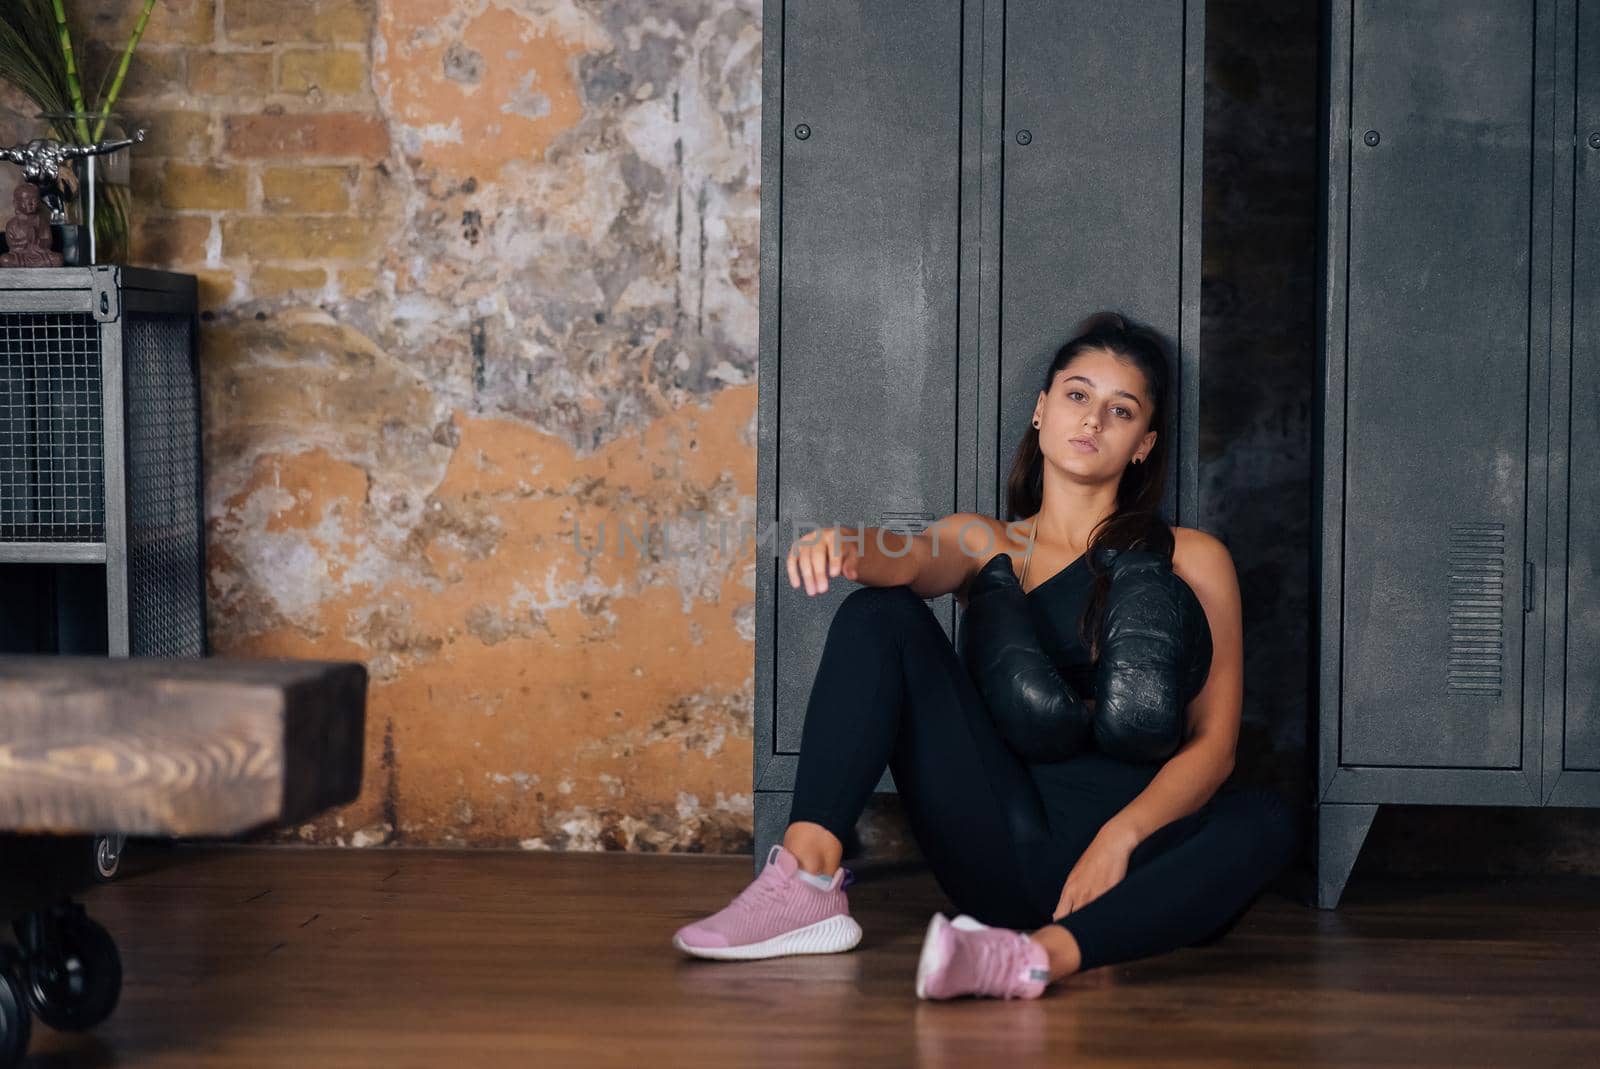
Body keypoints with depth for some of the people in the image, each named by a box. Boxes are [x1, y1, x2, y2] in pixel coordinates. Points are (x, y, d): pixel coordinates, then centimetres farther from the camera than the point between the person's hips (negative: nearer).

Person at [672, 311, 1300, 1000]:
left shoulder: (1190, 561, 12)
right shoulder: (982, 543, 17)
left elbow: (1213, 742, 2)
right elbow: (911, 558, -7)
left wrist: (1120, 837, -17)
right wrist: (845, 549, -33)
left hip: (1128, 859, -1)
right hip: (1002, 850, 1)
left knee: (1265, 822, -33)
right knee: (878, 617, -12)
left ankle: (1042, 954, -50)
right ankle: (807, 885, -27)